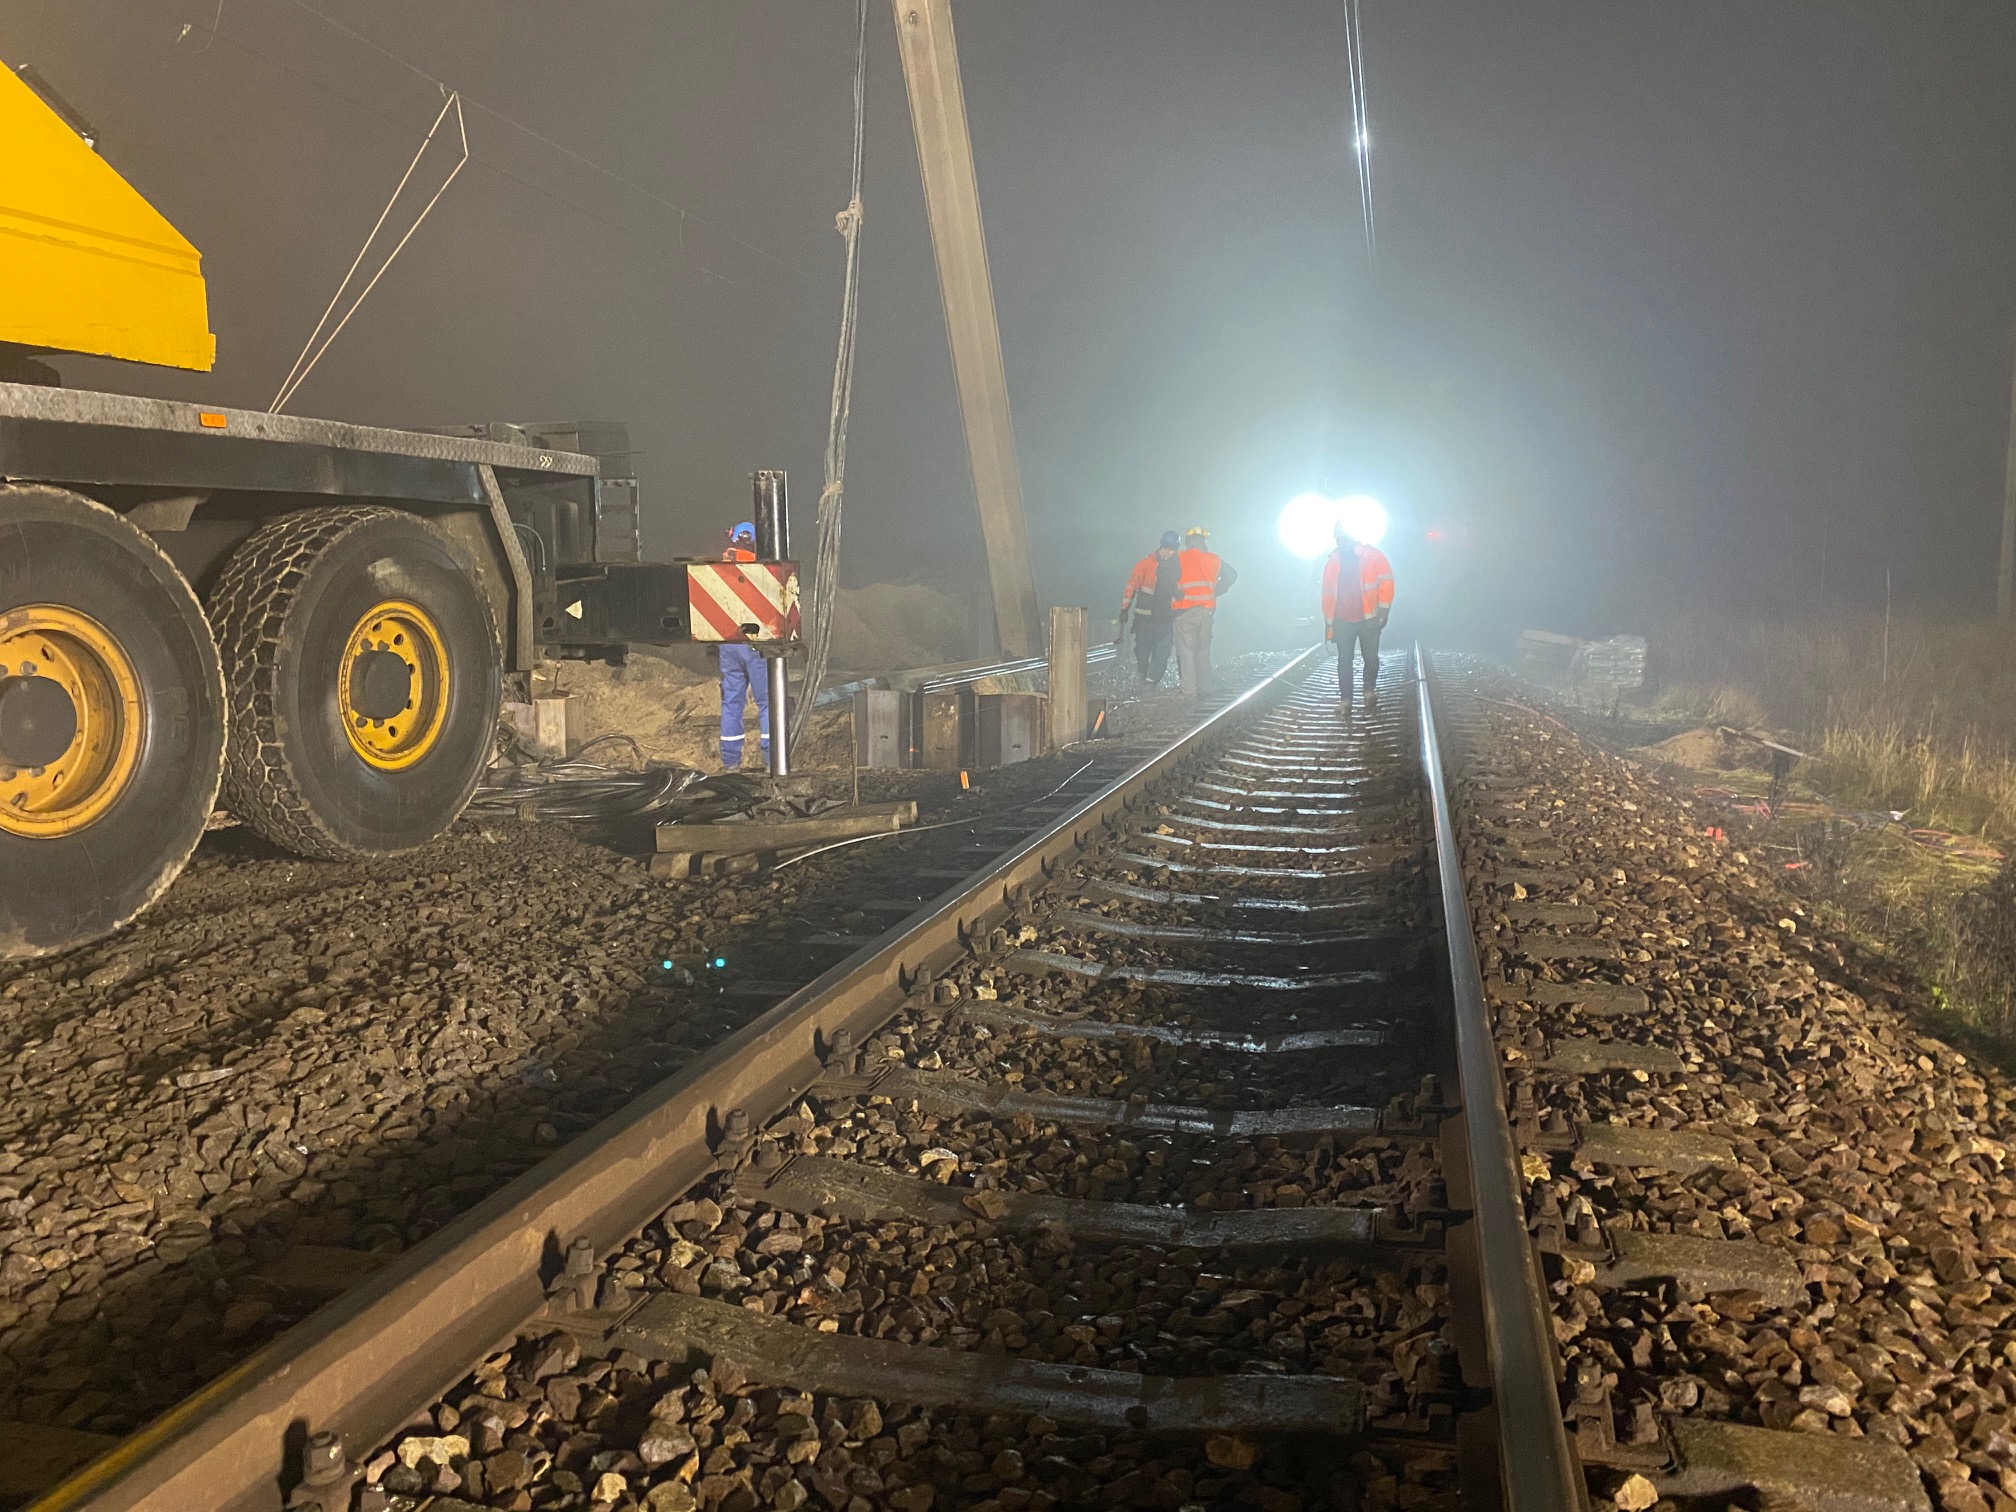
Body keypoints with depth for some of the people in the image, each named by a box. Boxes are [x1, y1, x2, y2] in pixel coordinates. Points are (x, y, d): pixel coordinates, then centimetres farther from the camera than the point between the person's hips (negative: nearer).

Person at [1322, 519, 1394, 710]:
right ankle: (1345, 700, 7)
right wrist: (1329, 623, 8)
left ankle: (1370, 691, 28)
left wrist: (1382, 614, -11)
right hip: (1342, 621, 2)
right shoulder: (1332, 563, 5)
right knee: (1344, 660, 1)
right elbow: (1327, 594, 9)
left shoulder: (1373, 556, -3)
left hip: (1369, 620, -2)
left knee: (1371, 658, 6)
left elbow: (1386, 584, -6)